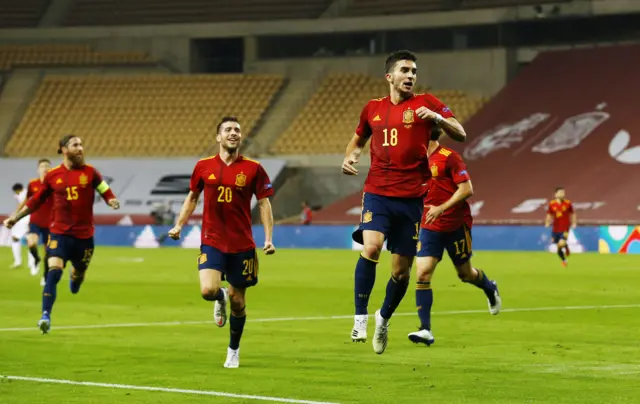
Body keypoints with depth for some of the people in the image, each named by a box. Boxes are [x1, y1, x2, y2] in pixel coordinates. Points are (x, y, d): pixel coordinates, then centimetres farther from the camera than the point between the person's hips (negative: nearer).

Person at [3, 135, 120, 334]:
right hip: (59, 233, -1)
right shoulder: (52, 175, 1)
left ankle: (75, 276, 56)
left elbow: (106, 192, 3)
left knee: (79, 271, 16)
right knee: (54, 271, -19)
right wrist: (15, 218, 11)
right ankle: (46, 316, -21)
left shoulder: (89, 172, 0)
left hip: (84, 235, 2)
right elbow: (36, 200, 12)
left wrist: (112, 201, -21)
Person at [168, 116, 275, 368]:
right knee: (208, 290, -21)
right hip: (212, 241, 0)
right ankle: (221, 298, 19)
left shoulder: (253, 168, -2)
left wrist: (268, 239, -8)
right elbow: (192, 197, 17)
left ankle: (233, 351, 28)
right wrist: (179, 225, 10)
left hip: (242, 245, 0)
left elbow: (264, 203, 1)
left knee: (238, 301, 6)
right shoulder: (204, 167, 2)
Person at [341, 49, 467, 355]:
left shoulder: (425, 103, 2)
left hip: (411, 198, -1)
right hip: (377, 193, 1)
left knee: (402, 270, 5)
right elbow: (359, 138, 28)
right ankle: (360, 319, -18)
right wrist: (350, 156, 7)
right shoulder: (373, 108, 10)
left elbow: (460, 135, -3)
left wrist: (437, 117, -21)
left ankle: (384, 319, 32)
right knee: (371, 247, -25)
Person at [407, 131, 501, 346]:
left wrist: (441, 208, -25)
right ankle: (425, 330, -13)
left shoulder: (449, 157, -13)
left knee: (465, 273, 10)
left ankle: (490, 288, 46)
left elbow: (467, 189, -17)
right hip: (430, 227, 5)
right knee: (422, 273, -12)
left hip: (456, 225, -5)